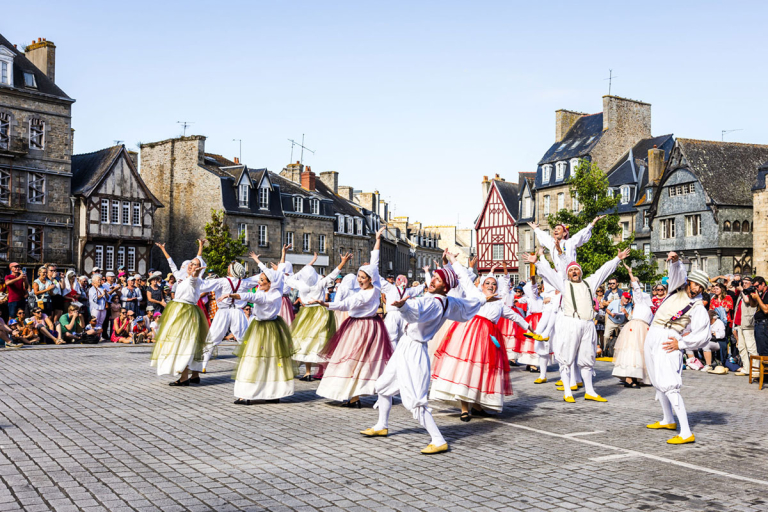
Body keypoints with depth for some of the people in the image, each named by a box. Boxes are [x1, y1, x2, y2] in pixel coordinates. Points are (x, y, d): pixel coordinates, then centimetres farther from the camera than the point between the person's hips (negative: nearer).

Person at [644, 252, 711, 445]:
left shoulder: (698, 309, -2)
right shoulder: (678, 289, 12)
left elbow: (703, 336, -7)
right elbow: (677, 273, -2)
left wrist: (680, 344, -12)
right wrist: (675, 261, -25)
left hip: (667, 341, -7)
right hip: (653, 336, 7)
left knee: (669, 385, -17)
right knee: (658, 382, 16)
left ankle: (686, 433, -21)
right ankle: (668, 420, 35)